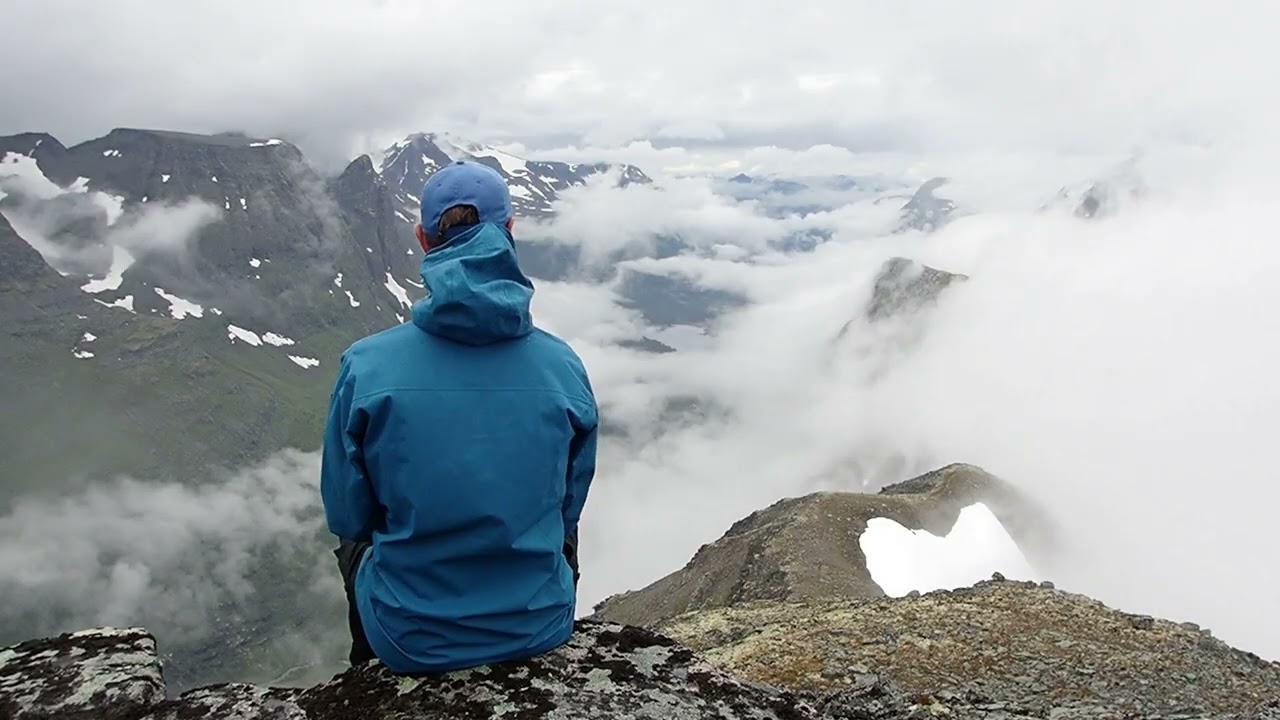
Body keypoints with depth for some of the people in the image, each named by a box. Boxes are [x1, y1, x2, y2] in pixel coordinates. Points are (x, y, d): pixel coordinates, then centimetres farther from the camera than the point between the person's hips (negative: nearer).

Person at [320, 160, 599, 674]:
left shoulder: (366, 366, -16)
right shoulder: (564, 365, -12)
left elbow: (346, 515, -4)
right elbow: (568, 504, 1)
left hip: (412, 640, 0)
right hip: (540, 627, 1)